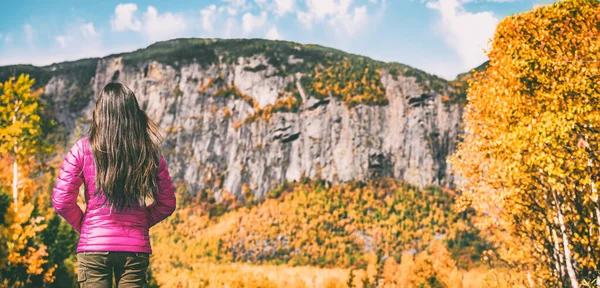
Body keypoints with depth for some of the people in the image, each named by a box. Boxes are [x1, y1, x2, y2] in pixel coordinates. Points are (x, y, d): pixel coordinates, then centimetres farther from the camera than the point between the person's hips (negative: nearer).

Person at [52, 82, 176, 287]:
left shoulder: (83, 149, -6)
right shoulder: (150, 153, -1)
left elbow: (61, 201, -4)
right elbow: (167, 203, 5)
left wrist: (83, 225, 11)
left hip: (93, 245, -1)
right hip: (136, 247, 2)